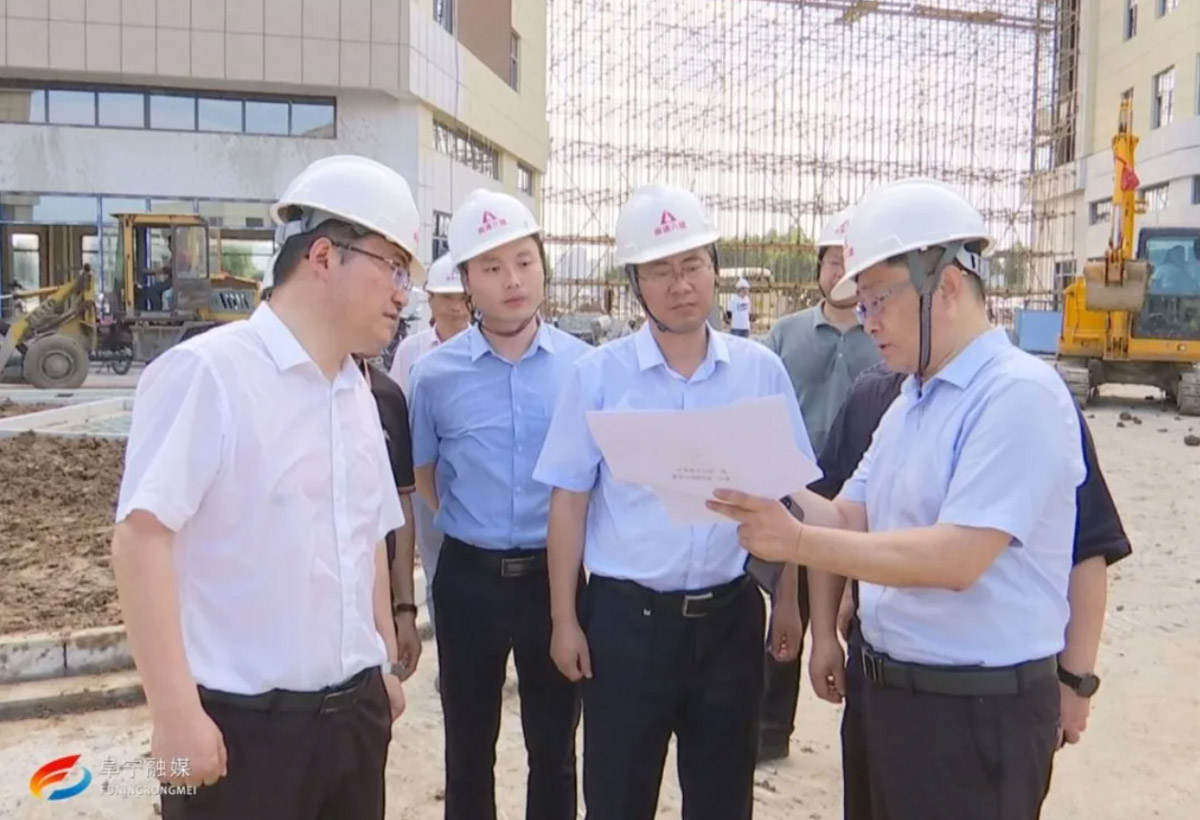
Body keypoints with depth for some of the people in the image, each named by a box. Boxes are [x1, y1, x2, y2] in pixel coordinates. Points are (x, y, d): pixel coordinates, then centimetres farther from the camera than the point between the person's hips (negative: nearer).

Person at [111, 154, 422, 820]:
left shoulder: (357, 391, 10)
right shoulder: (207, 373, -15)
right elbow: (141, 536, -18)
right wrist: (176, 713, -18)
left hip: (354, 713, 7)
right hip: (243, 726, -7)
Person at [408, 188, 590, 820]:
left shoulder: (583, 365, -6)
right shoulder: (435, 373, -5)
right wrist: (469, 526, 7)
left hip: (554, 576, 0)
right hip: (468, 578, 1)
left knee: (554, 749, 17)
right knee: (469, 751, 18)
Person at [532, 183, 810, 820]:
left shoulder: (760, 370, 0)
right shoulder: (598, 374, -5)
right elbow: (570, 501, -2)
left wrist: (788, 600, 6)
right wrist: (565, 619, -2)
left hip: (731, 616, 2)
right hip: (627, 616, -1)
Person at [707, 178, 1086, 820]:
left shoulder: (1018, 393, -18)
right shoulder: (908, 401, 11)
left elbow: (956, 559, -26)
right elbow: (851, 521, 10)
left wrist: (796, 542, -27)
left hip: (979, 711, -8)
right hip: (891, 691, 8)